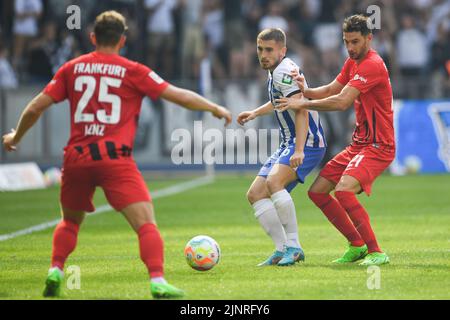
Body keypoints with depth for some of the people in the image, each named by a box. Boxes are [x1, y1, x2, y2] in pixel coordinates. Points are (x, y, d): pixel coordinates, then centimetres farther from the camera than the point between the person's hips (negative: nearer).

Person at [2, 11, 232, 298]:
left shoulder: (72, 69, 11)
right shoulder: (133, 72, 3)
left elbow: (35, 108, 12)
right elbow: (180, 96, 4)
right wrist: (215, 108, 18)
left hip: (76, 157, 4)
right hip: (115, 157, -4)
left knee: (71, 221, 26)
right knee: (147, 223, -7)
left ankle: (55, 273, 13)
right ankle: (158, 282, -23)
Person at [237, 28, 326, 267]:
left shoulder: (283, 72, -16)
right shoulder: (276, 71, 15)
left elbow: (301, 111, -27)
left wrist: (299, 150, -36)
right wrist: (256, 112, 44)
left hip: (307, 142, -11)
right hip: (289, 144, 11)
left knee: (274, 181, -33)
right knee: (255, 194, 4)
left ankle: (292, 246, -29)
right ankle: (282, 250, 2)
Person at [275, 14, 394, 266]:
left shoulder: (372, 65, -19)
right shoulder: (353, 63, 12)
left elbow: (341, 102, -25)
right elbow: (331, 90, 12)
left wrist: (302, 104, -19)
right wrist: (306, 91, -8)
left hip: (378, 146, -10)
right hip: (358, 144, 10)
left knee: (343, 190, -29)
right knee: (317, 191, 7)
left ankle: (376, 252, -21)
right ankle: (357, 245, 17)